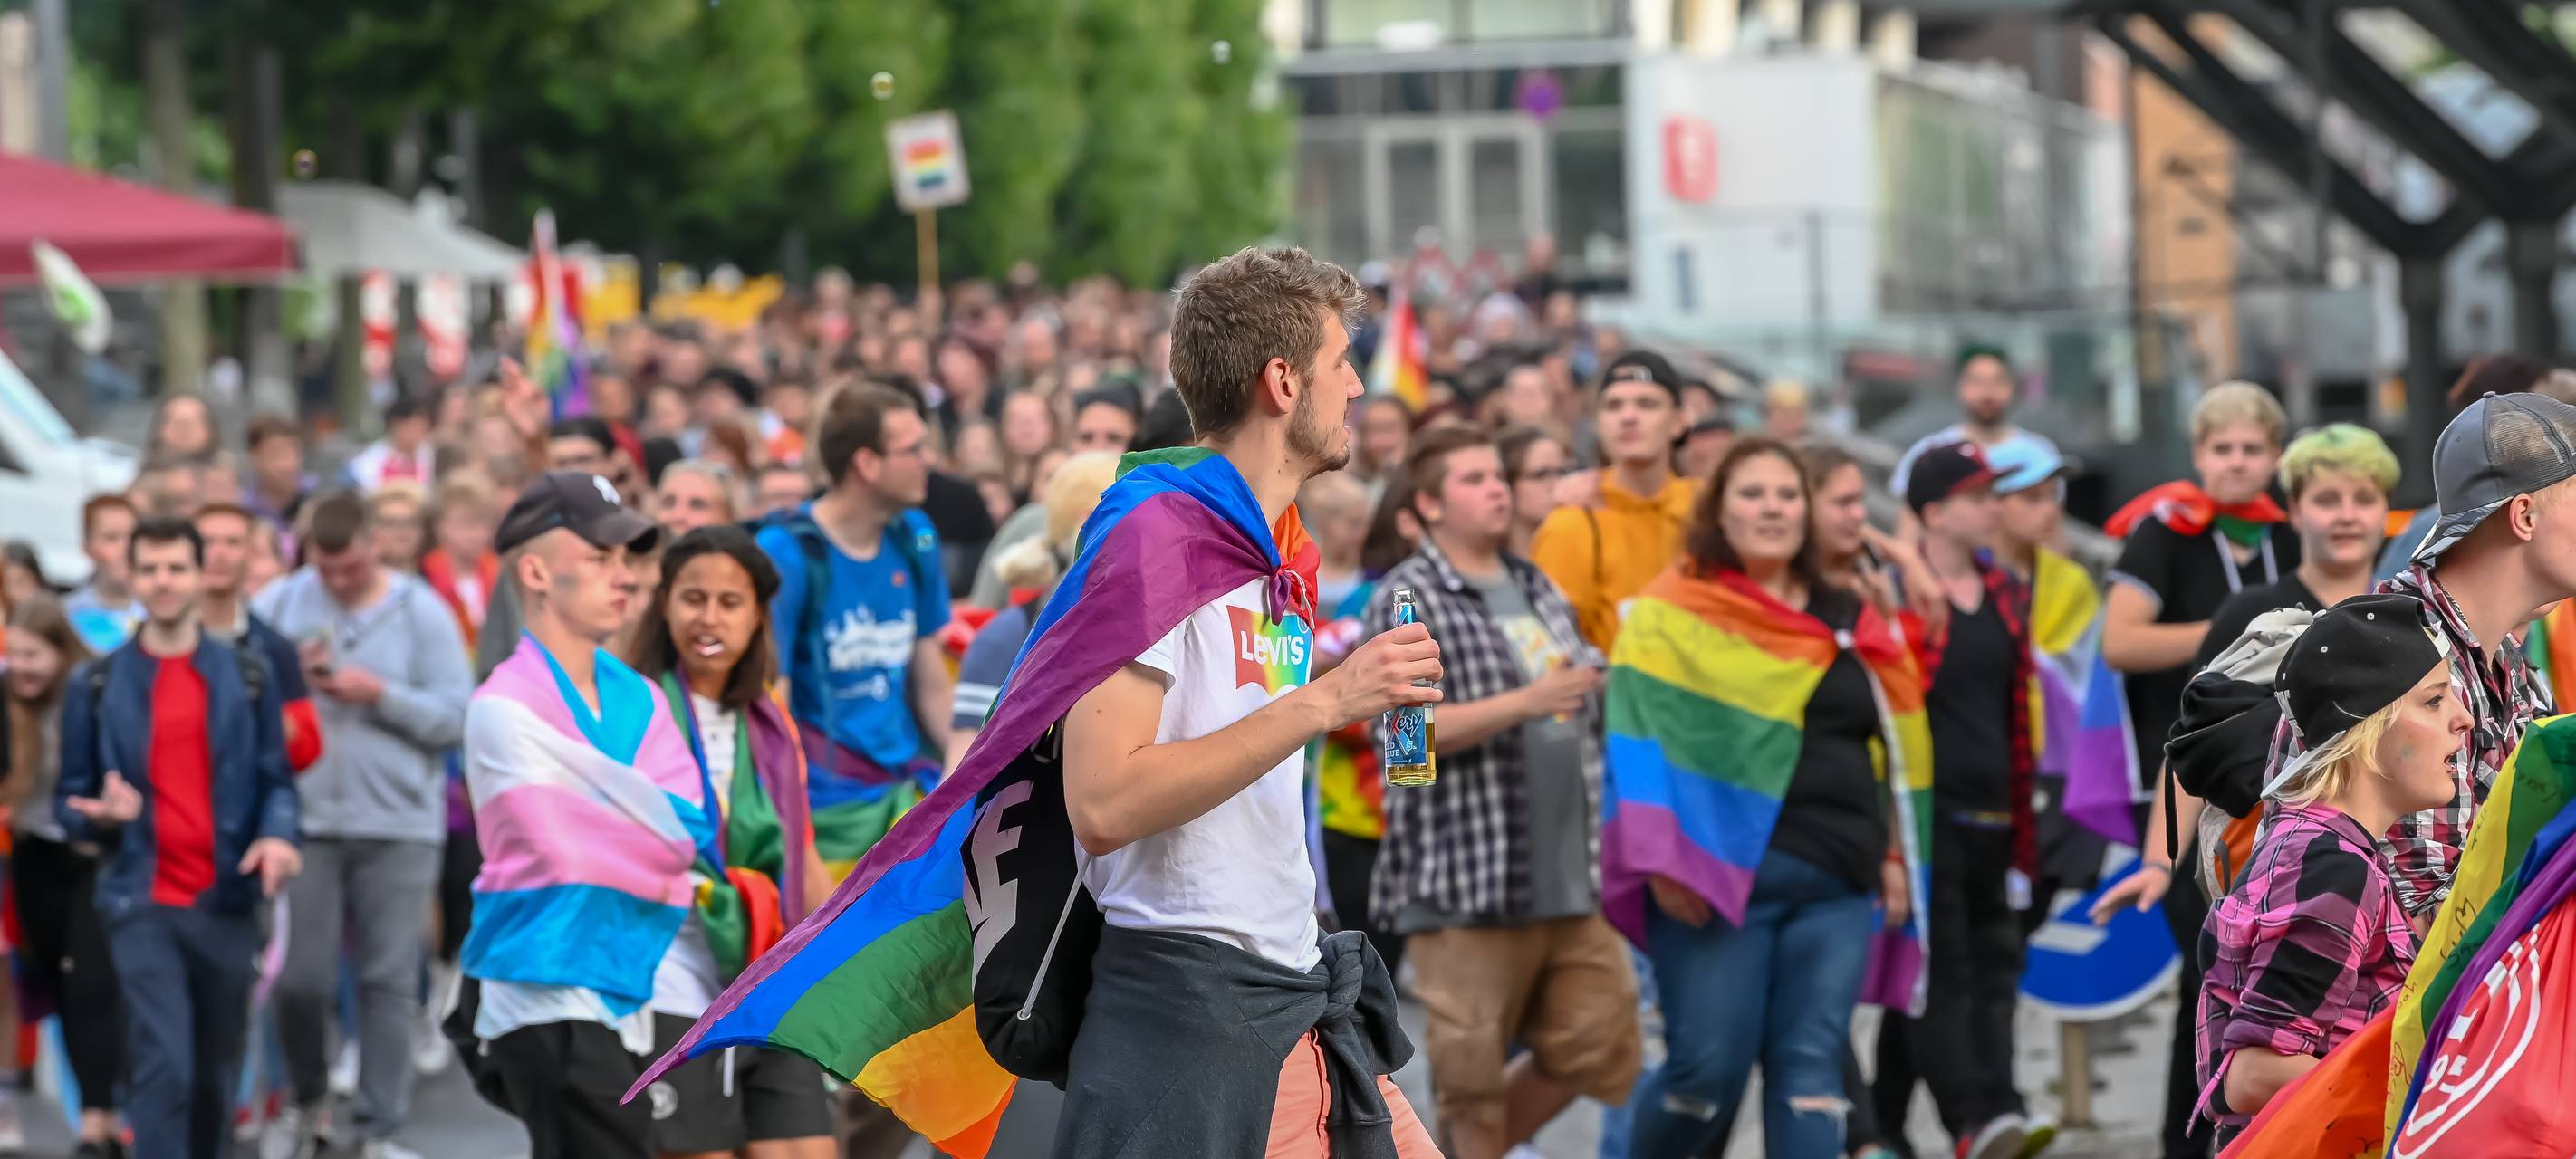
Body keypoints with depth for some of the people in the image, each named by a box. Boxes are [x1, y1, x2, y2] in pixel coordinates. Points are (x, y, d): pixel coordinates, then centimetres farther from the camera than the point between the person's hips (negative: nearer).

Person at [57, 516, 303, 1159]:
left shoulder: (247, 679, 9)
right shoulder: (98, 685, 6)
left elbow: (275, 780, 9)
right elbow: (69, 798, 8)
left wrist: (277, 835, -12)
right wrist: (102, 816, -15)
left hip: (227, 903, 2)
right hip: (143, 904, -2)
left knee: (214, 1075, 10)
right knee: (164, 1069, -14)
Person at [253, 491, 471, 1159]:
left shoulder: (421, 612, 1)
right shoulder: (278, 605, 4)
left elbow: (456, 716, -4)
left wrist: (380, 695, -13)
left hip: (400, 823, -1)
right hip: (305, 820, 1)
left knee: (391, 982, -1)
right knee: (300, 978, 0)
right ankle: (308, 1100, 24)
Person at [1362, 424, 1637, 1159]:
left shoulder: (1538, 591, 17)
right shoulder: (1407, 603, -6)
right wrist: (1527, 703, -22)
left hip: (1566, 877, 7)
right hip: (1466, 878, -7)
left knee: (1595, 1047, 5)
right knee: (1473, 1074, -2)